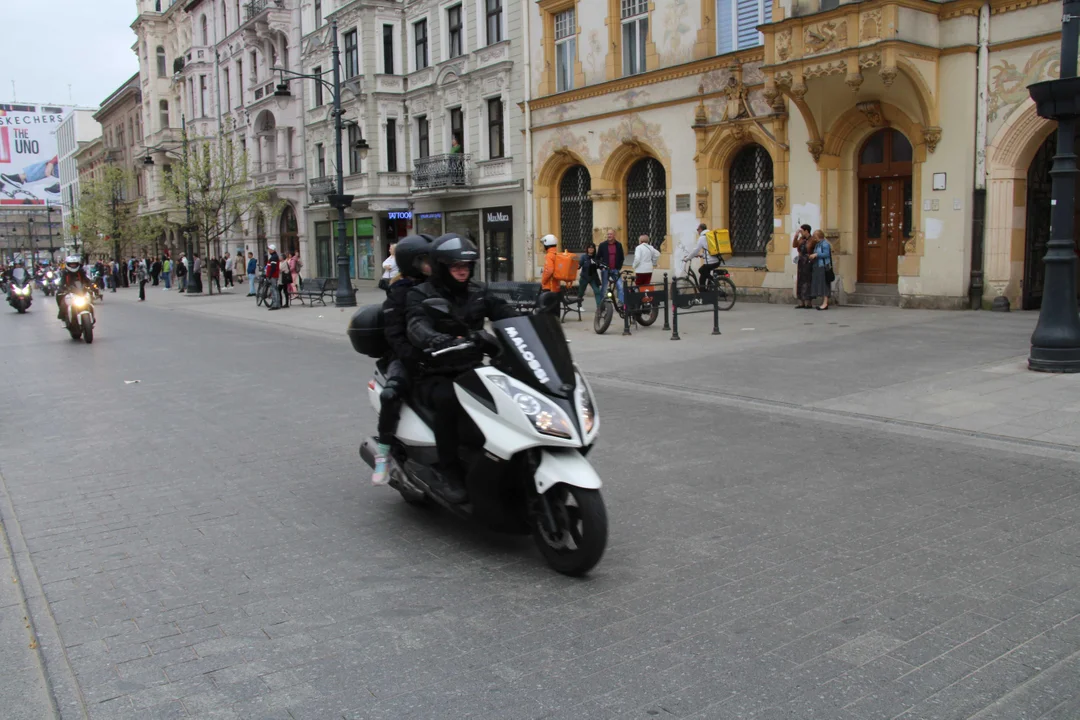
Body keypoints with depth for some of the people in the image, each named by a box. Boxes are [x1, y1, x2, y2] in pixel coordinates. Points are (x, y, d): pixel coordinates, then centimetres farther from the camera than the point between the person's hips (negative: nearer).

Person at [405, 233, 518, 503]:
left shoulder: (478, 294, 13)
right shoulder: (420, 295, -3)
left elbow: (506, 314, 1)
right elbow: (418, 329, -23)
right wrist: (447, 341, -44)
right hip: (435, 376, -4)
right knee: (448, 399, -36)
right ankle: (447, 472, -25)